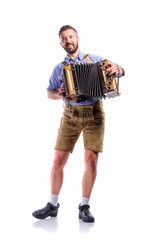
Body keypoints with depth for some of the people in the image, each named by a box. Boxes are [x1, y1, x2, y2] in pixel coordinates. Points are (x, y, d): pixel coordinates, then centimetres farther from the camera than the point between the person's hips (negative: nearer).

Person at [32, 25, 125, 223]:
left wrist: (116, 69, -12)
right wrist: (59, 95, -4)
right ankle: (53, 205, 14)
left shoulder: (94, 59, 9)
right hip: (71, 115, 2)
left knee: (91, 161, -7)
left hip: (94, 114, -1)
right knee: (58, 161, -2)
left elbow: (119, 70, 12)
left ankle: (84, 207, 8)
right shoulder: (59, 68, 13)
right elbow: (49, 92, 19)